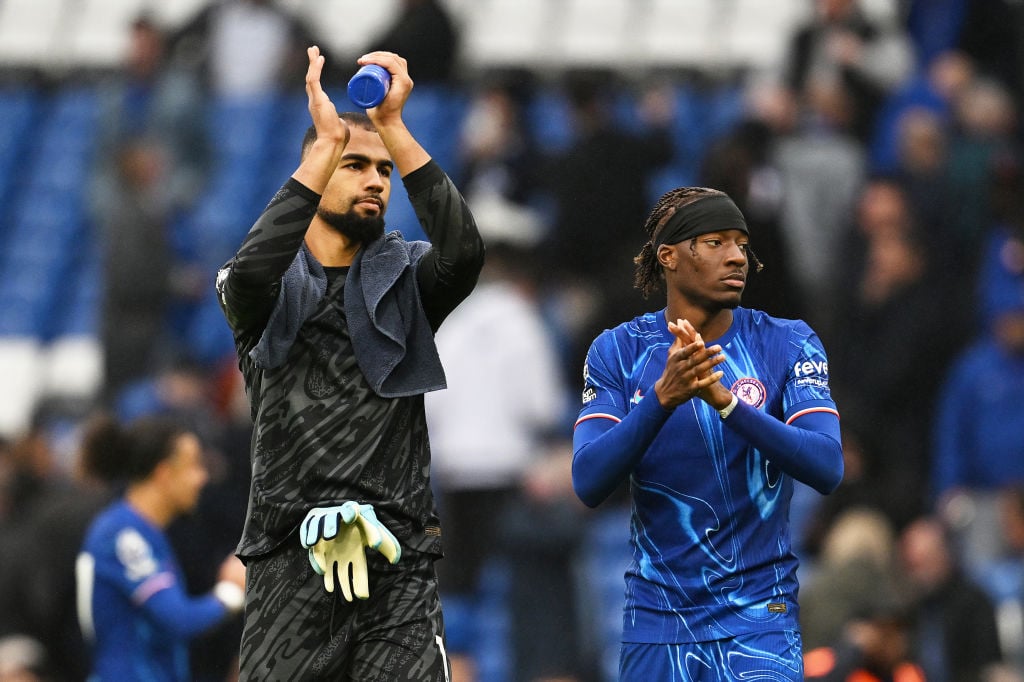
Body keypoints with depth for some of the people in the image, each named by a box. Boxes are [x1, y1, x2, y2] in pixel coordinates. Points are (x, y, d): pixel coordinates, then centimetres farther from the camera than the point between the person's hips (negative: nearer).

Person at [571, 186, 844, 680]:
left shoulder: (787, 345, -3)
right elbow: (588, 482, -13)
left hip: (759, 620, -2)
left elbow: (827, 469, -17)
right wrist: (663, 397, -28)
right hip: (657, 617, 2)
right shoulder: (617, 352, 0)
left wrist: (724, 400, -29)